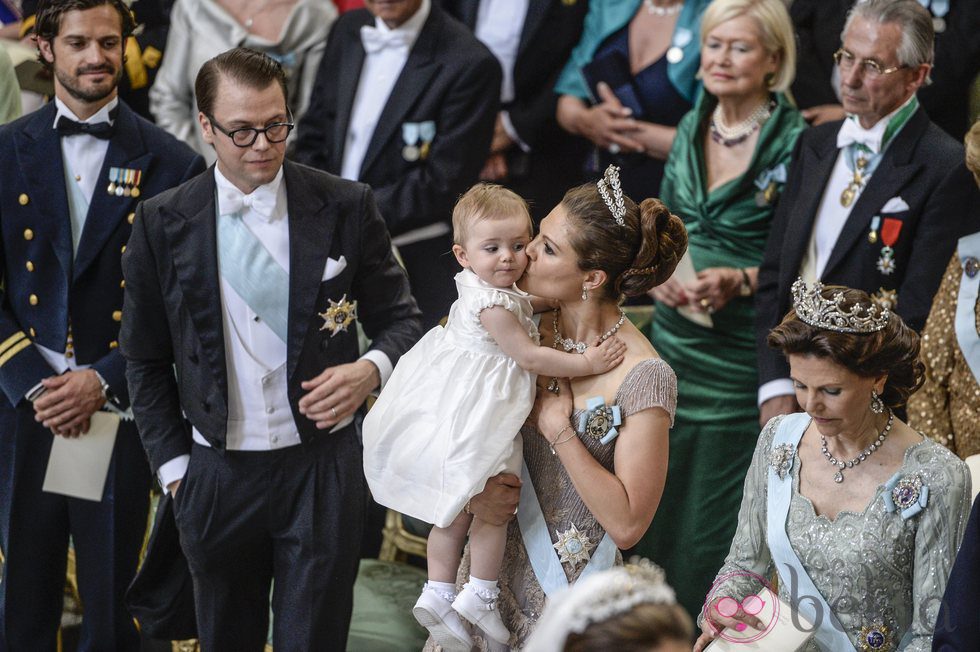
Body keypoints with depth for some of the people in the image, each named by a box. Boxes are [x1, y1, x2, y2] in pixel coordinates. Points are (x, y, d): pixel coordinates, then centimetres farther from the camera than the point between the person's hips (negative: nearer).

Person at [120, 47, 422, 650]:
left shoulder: (347, 208, -4)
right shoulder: (162, 225, -2)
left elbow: (400, 319, 4)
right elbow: (146, 359, 7)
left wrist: (371, 369, -18)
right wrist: (173, 464, 2)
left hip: (324, 468, -1)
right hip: (216, 473, 2)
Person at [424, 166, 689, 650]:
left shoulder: (644, 377, -18)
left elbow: (627, 524, -20)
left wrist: (558, 429, -19)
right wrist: (472, 488, -10)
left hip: (567, 588, -5)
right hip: (493, 568, 5)